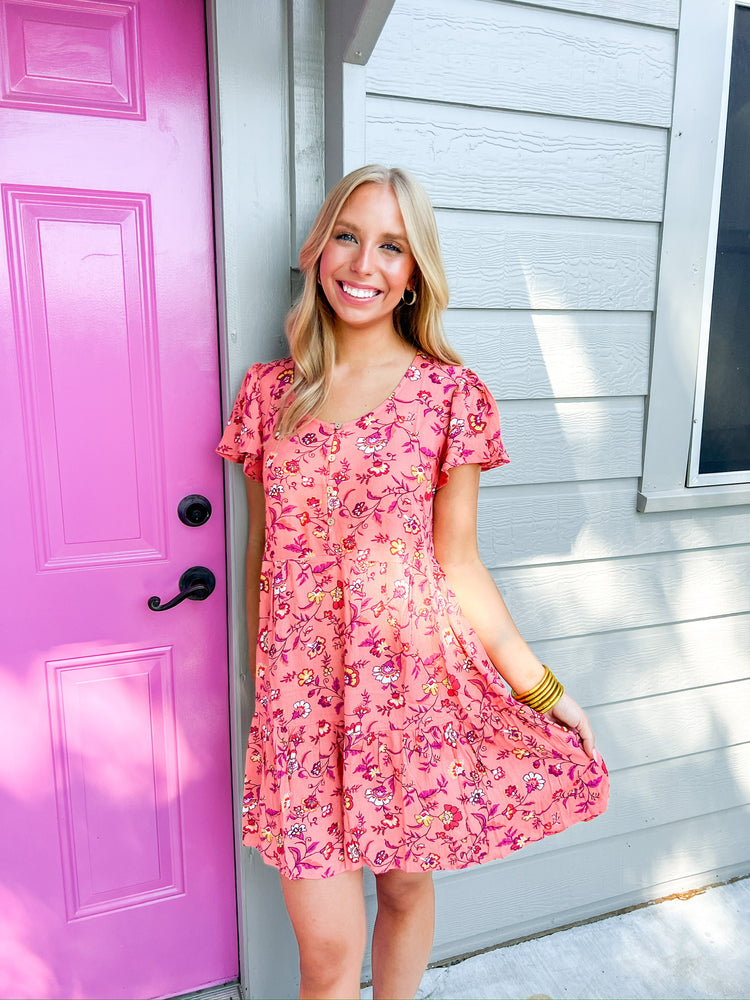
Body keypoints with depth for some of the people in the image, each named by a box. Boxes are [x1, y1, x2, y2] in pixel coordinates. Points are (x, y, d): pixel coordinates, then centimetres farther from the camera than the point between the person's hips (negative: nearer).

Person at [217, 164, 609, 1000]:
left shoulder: (449, 391, -3)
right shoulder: (270, 390, 4)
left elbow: (457, 562, -1)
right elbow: (261, 550, 9)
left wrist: (538, 686, -4)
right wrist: (259, 683, 13)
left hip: (412, 677, -1)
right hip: (302, 687, 1)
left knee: (406, 884, 19)